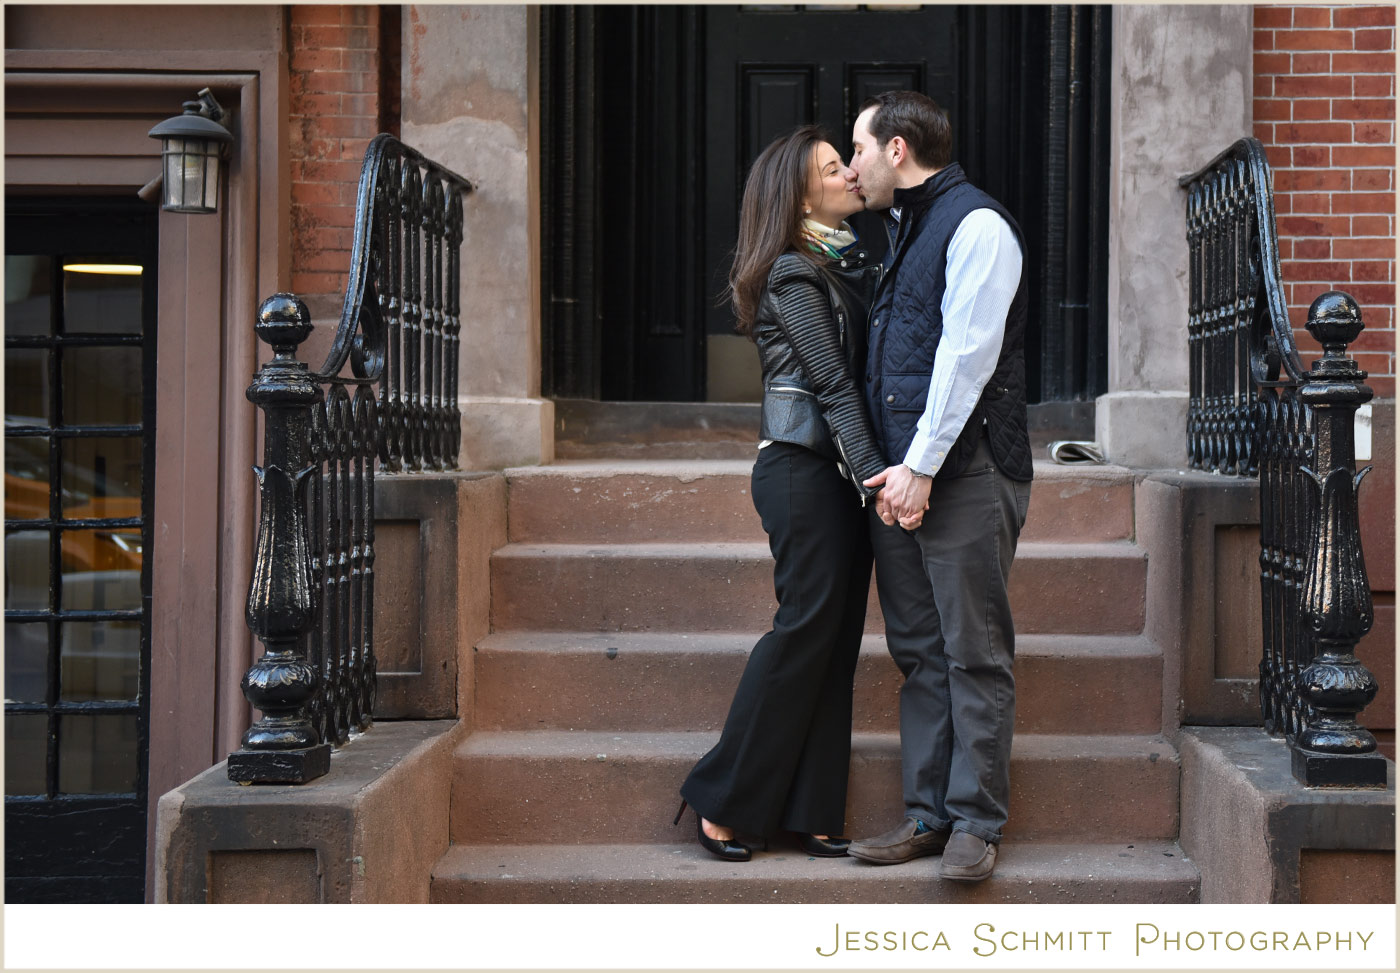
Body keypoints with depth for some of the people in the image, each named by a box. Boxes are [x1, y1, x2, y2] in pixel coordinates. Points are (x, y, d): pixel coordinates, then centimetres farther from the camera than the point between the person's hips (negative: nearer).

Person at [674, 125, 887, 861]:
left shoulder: (852, 266, 18)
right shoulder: (793, 275, -6)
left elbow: (864, 370, 13)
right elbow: (831, 382, -13)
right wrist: (871, 470, -19)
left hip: (842, 469, 8)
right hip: (803, 465, -8)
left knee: (836, 635, 5)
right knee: (808, 621, -9)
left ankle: (810, 814, 9)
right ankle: (724, 803, 1)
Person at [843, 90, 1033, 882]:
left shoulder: (976, 224, -7)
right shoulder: (903, 230, 21)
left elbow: (966, 353, -15)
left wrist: (921, 467, -17)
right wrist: (888, 466, 14)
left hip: (966, 470, -9)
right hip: (900, 476, 9)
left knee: (974, 653, -3)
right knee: (920, 652, 10)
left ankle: (976, 822, 3)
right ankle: (929, 815, 15)